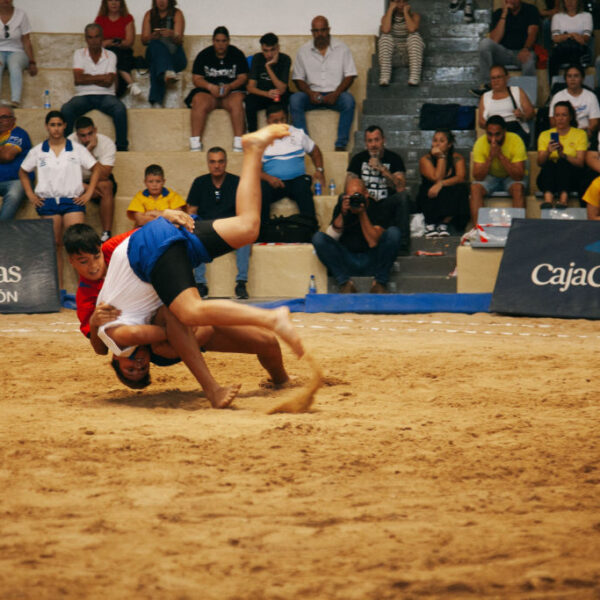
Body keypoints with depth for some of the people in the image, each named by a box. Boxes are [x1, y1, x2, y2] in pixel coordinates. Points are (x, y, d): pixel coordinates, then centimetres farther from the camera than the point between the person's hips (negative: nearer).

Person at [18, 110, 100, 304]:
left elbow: (96, 168, 7)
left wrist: (89, 193, 0)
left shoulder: (77, 149, 2)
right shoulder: (37, 151, 6)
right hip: (47, 202, 2)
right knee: (54, 246, 5)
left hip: (73, 201, -2)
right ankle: (59, 290, 10)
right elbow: (23, 172, 16)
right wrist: (30, 195, 6)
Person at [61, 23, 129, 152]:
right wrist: (100, 78, -4)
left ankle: (122, 147, -26)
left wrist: (87, 79, -3)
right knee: (66, 109, -31)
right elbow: (78, 79, -5)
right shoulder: (79, 54, 10)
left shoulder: (110, 56, 8)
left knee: (120, 109, -33)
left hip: (105, 95, 0)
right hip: (83, 96, 0)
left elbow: (108, 82, -5)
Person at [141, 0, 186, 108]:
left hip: (173, 52, -1)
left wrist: (172, 35, -31)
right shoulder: (149, 15, 13)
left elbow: (179, 40, -7)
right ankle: (167, 71, -58)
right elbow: (144, 40, 4)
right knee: (156, 45, -35)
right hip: (153, 54, 1)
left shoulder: (177, 14, 6)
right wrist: (152, 37, -21)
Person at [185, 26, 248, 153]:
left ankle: (239, 142, -35)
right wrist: (210, 86, -19)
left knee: (236, 103, -35)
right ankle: (195, 143, -33)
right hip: (207, 91, 0)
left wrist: (230, 86, -19)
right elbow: (196, 79, 2)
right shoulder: (204, 55, 6)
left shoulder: (237, 55, 6)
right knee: (200, 103, -33)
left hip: (232, 91, 0)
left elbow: (243, 77, 2)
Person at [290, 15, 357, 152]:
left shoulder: (342, 48, 6)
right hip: (313, 93, 1)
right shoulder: (304, 51, 9)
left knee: (348, 100, -34)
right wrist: (310, 93, -13)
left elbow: (350, 76, 0)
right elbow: (298, 78, 7)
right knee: (294, 99, -30)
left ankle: (341, 144, -31)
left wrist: (336, 94, -16)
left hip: (334, 94, -1)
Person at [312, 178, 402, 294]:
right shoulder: (342, 206, 4)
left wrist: (362, 214, -21)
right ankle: (345, 283, -19)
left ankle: (379, 282, -18)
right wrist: (342, 214, -18)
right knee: (318, 237, -19)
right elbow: (331, 238, -6)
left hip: (372, 261, -2)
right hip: (347, 261, 2)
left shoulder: (380, 206, -5)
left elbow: (373, 242, -16)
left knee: (393, 232, -26)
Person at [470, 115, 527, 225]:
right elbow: (478, 177, -22)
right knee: (475, 187, -27)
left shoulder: (516, 140, -24)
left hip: (511, 177, -2)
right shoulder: (480, 143, -19)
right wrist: (490, 157, -34)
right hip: (490, 177, 2)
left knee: (518, 188, -34)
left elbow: (519, 176, -29)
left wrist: (501, 156, -35)